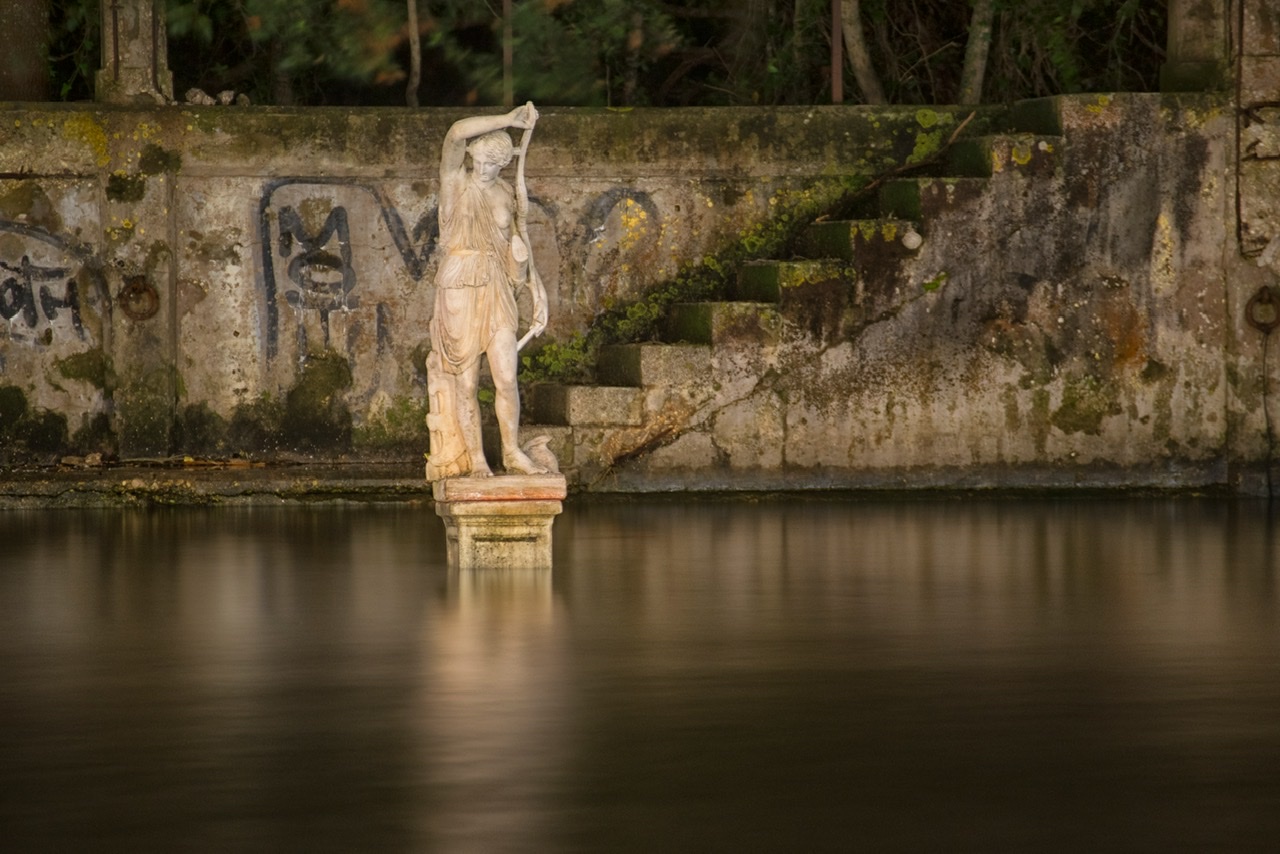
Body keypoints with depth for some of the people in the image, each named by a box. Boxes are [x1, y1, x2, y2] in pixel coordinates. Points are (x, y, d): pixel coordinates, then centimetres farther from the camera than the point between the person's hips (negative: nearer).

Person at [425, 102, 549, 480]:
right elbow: (457, 133, -19)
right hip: (459, 291, -3)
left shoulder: (506, 194, 10)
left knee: (506, 378, -4)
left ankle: (513, 452, 10)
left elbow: (518, 249, 16)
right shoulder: (456, 182, -1)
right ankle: (475, 459, 10)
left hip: (497, 292, 3)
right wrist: (508, 120, -19)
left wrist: (537, 292, 10)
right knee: (466, 382, 1)